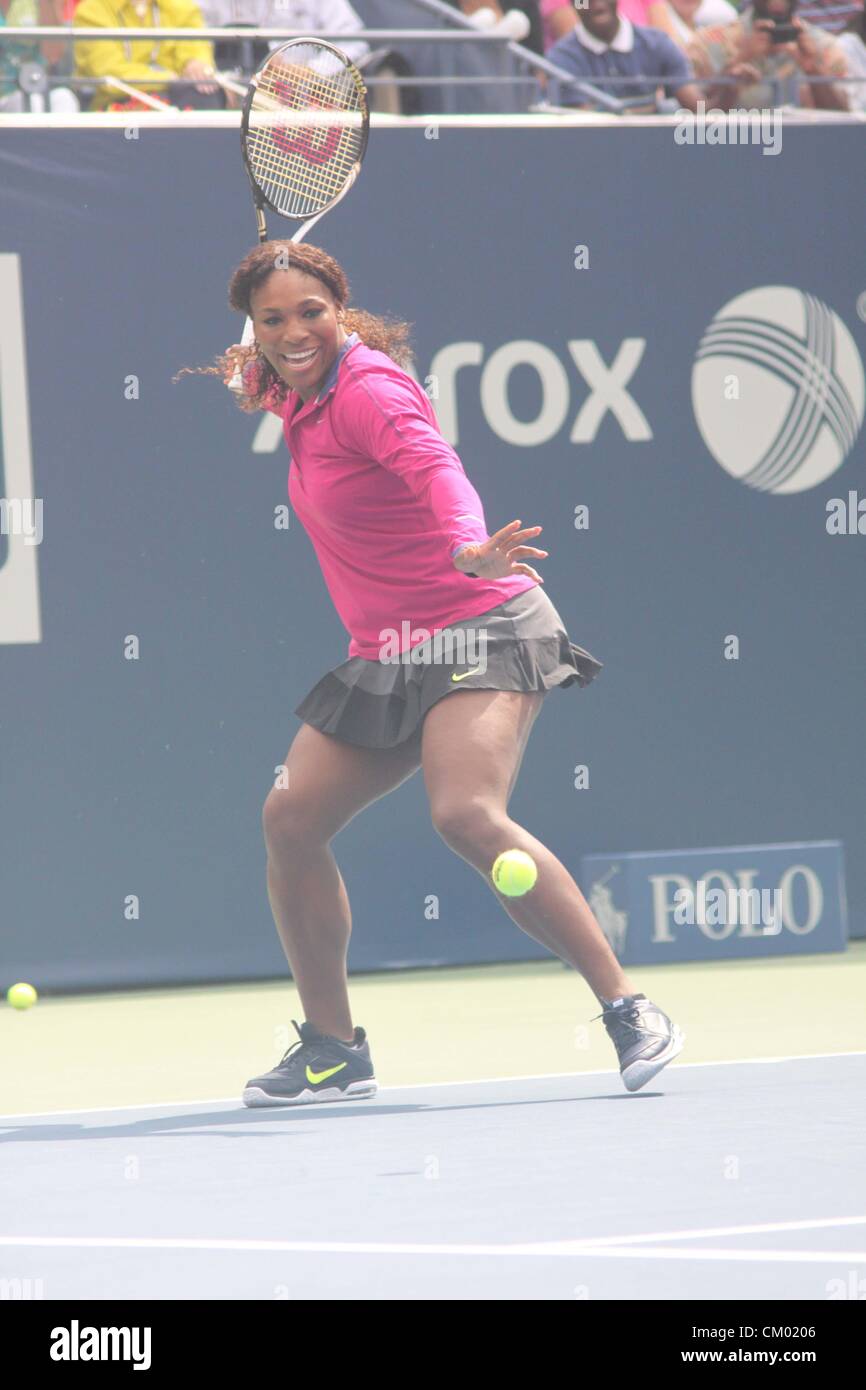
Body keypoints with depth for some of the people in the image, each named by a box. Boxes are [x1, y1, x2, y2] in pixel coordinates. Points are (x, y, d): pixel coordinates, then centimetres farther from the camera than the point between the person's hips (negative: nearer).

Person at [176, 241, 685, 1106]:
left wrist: (467, 550, -55)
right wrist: (261, 378, 18)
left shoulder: (367, 390, -16)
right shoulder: (304, 399, 9)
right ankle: (333, 1050, 12)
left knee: (466, 814, -28)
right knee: (291, 818, 0)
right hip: (387, 658, 9)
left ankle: (628, 1011, -22)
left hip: (478, 633, -9)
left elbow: (435, 467, -37)